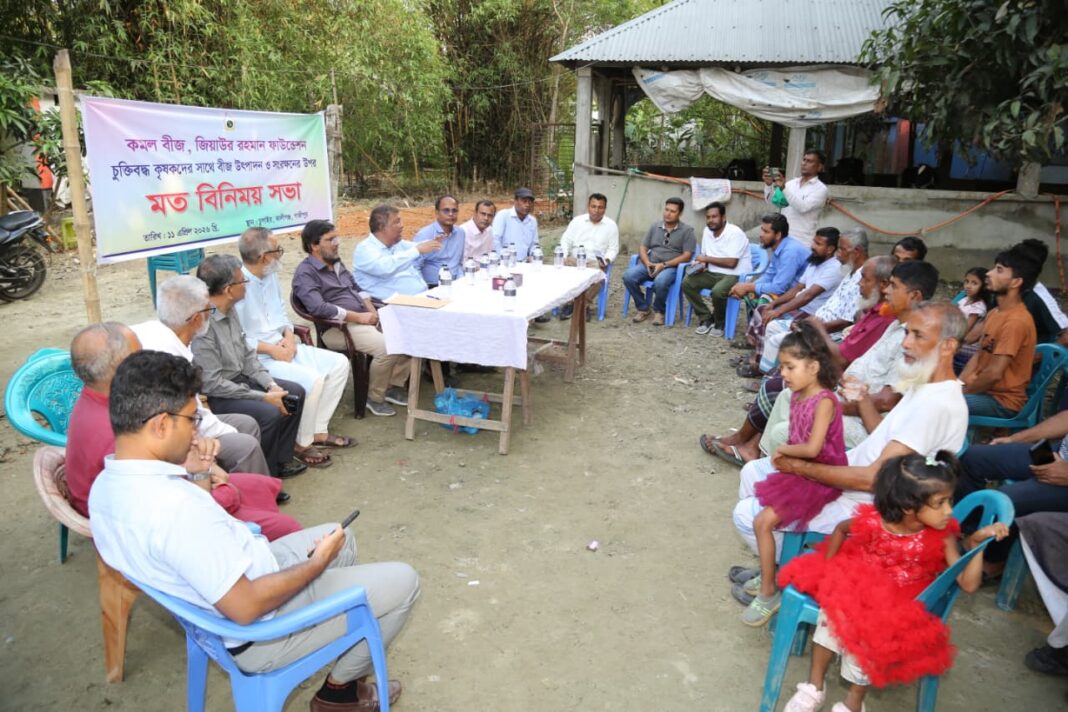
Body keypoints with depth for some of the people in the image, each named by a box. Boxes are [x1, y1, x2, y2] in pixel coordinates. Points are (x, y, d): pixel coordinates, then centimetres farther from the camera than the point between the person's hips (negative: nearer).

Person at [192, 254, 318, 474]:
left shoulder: (229, 310, 0)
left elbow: (247, 354, 9)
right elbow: (213, 384, -26)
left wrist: (271, 385, -5)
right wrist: (264, 397, -22)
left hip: (240, 378, 10)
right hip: (215, 396, -10)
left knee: (295, 392, 5)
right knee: (269, 413, -26)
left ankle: (280, 456, 18)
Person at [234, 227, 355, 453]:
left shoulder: (270, 276, 9)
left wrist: (289, 335, 0)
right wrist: (271, 349, -19)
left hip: (283, 347, 10)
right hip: (258, 358, -9)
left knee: (339, 363, 0)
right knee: (311, 380, -28)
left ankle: (318, 431, 6)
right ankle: (302, 443, -6)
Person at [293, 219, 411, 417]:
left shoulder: (337, 263, 18)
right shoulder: (305, 273, -9)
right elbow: (319, 308, -23)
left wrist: (371, 309, 4)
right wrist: (358, 317, -21)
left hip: (365, 318, 9)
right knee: (386, 348, -28)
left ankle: (394, 385, 5)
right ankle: (375, 397, -7)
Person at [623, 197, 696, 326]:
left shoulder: (687, 230, 1)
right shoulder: (654, 226, 14)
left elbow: (687, 255, -7)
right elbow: (642, 248, 11)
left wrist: (663, 265, -16)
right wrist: (647, 263, -10)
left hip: (671, 267, -4)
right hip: (649, 264, 4)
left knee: (660, 282, -38)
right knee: (628, 276, -24)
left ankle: (659, 310, -7)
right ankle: (643, 308, -3)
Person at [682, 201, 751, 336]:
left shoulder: (735, 233, -18)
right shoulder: (707, 231, 7)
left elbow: (731, 263, -24)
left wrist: (707, 259, -16)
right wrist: (701, 265, -8)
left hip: (735, 275, -7)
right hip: (714, 273, 7)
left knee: (717, 292, -36)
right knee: (687, 283, -13)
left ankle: (719, 323, -5)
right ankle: (706, 318, -1)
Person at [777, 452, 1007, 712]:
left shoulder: (942, 537, -17)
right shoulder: (873, 522, -20)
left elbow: (968, 584, -18)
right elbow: (841, 529, 3)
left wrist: (977, 544, -27)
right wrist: (827, 567, -2)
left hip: (902, 603, -1)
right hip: (860, 584, 1)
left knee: (868, 630, -25)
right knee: (834, 607, -23)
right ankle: (815, 685, -3)